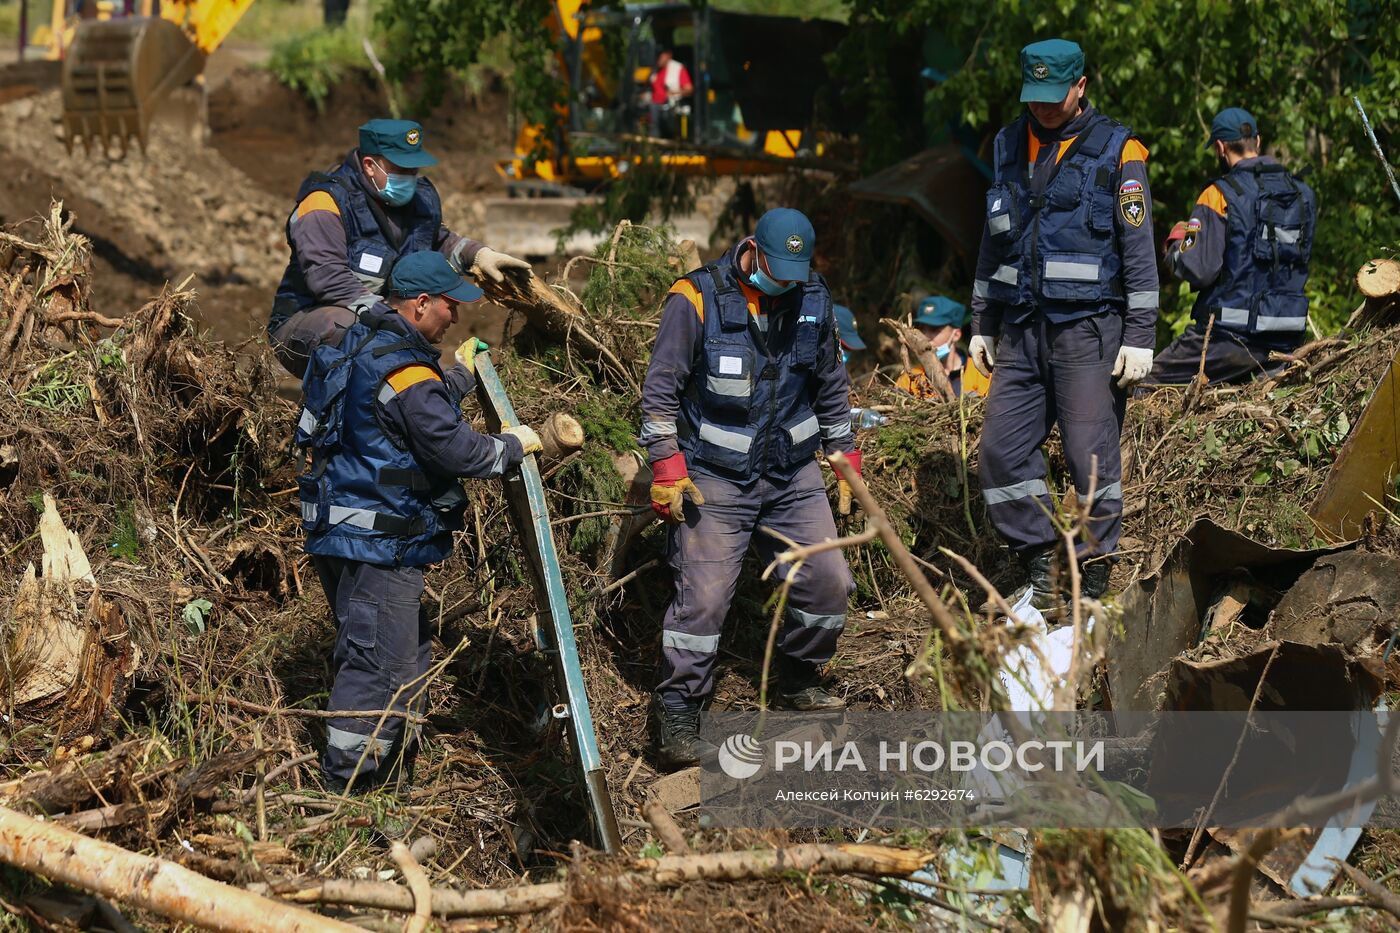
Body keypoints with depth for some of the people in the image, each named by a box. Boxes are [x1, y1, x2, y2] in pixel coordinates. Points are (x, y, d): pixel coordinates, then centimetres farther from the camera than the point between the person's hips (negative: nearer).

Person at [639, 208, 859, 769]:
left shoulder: (813, 300, 4)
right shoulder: (697, 301, -12)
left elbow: (831, 385, 18)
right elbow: (661, 390, -8)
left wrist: (844, 453, 17)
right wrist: (667, 469, -12)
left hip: (793, 476, 5)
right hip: (715, 482, -5)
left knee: (829, 583, 4)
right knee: (703, 596, -11)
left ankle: (800, 681, 28)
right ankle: (675, 718, -2)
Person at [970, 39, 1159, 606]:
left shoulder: (1116, 151, -1)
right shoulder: (1010, 146, 14)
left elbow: (1140, 251, -4)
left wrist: (1140, 338, -9)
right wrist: (981, 325, 20)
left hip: (1088, 330, -5)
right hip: (1021, 330, 5)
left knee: (1091, 456, -6)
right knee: (1001, 448, -2)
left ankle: (1094, 580, 3)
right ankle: (1040, 566, 9)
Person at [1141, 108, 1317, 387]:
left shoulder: (1220, 196, -11)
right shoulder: (1303, 195, 9)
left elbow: (1198, 270, -17)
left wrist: (1176, 242, 3)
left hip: (1231, 335, -6)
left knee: (1146, 385, 1)